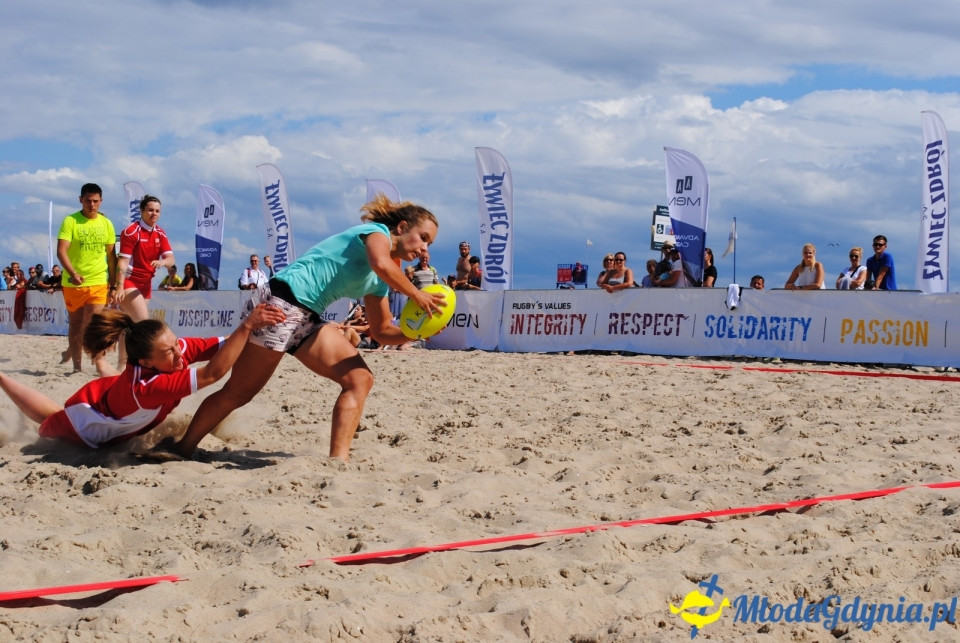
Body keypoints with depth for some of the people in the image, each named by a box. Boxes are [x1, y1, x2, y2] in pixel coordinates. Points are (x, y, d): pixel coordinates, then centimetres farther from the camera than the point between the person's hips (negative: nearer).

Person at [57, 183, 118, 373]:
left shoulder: (106, 224, 6)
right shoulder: (71, 221, -5)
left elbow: (111, 256, 12)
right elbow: (61, 251, -13)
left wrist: (113, 285, 9)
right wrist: (72, 273, -30)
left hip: (98, 283, 2)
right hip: (74, 283, -2)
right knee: (75, 325, 8)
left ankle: (71, 352, 11)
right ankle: (76, 365, 18)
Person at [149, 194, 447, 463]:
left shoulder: (378, 283, 20)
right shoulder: (376, 231, -4)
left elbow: (381, 332, 23)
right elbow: (381, 264, -27)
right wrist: (417, 295, -18)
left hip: (308, 321, 9)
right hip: (283, 302, -9)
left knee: (360, 379, -5)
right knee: (238, 393, -3)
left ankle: (338, 458, -12)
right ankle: (183, 448, 12)